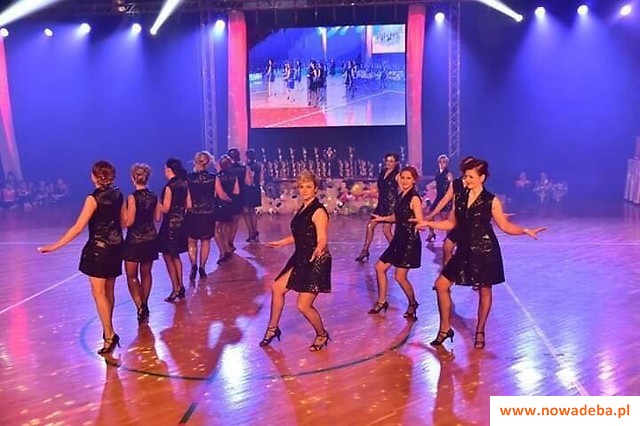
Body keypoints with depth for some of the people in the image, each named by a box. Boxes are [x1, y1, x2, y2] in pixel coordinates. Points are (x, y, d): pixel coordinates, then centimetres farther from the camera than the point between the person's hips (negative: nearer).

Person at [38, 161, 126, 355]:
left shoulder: (93, 199, -16)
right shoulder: (118, 195, 1)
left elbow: (78, 228, -19)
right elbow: (125, 221, 12)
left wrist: (54, 246, -17)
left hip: (98, 248, -7)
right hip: (115, 246, 7)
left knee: (99, 293, -2)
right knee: (109, 291, 17)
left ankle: (109, 336, -2)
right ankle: (109, 330, 27)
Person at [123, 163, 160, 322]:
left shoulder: (132, 197, -16)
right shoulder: (153, 196, -1)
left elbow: (129, 222, -17)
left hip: (134, 240, -5)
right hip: (151, 239, 5)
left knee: (131, 276, 6)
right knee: (146, 273, 17)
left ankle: (140, 307, -6)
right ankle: (144, 305, 26)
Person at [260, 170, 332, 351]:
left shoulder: (318, 211, -17)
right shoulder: (303, 209, 8)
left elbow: (322, 241, -23)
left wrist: (318, 250, -45)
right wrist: (281, 242, 28)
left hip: (316, 262, -9)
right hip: (301, 259, 9)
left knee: (303, 306, -6)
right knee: (277, 287, 11)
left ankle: (322, 335, 20)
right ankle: (273, 329, 28)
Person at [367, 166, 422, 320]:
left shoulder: (414, 199, -15)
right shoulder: (401, 196, 8)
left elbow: (420, 222, -21)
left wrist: (416, 222, -41)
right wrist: (383, 218, 28)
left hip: (410, 241, -9)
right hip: (399, 238, 9)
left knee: (400, 276, -5)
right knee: (380, 267, 10)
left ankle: (413, 304, 20)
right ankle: (382, 302, 23)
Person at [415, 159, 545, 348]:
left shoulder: (491, 201, -7)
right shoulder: (459, 198, 5)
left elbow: (505, 226, -3)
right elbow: (451, 223, 13)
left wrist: (526, 231, -17)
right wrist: (428, 223, 7)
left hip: (485, 251, -4)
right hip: (465, 250, 4)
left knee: (484, 291, 8)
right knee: (441, 284, -1)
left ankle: (480, 332, 26)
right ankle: (445, 329, 12)